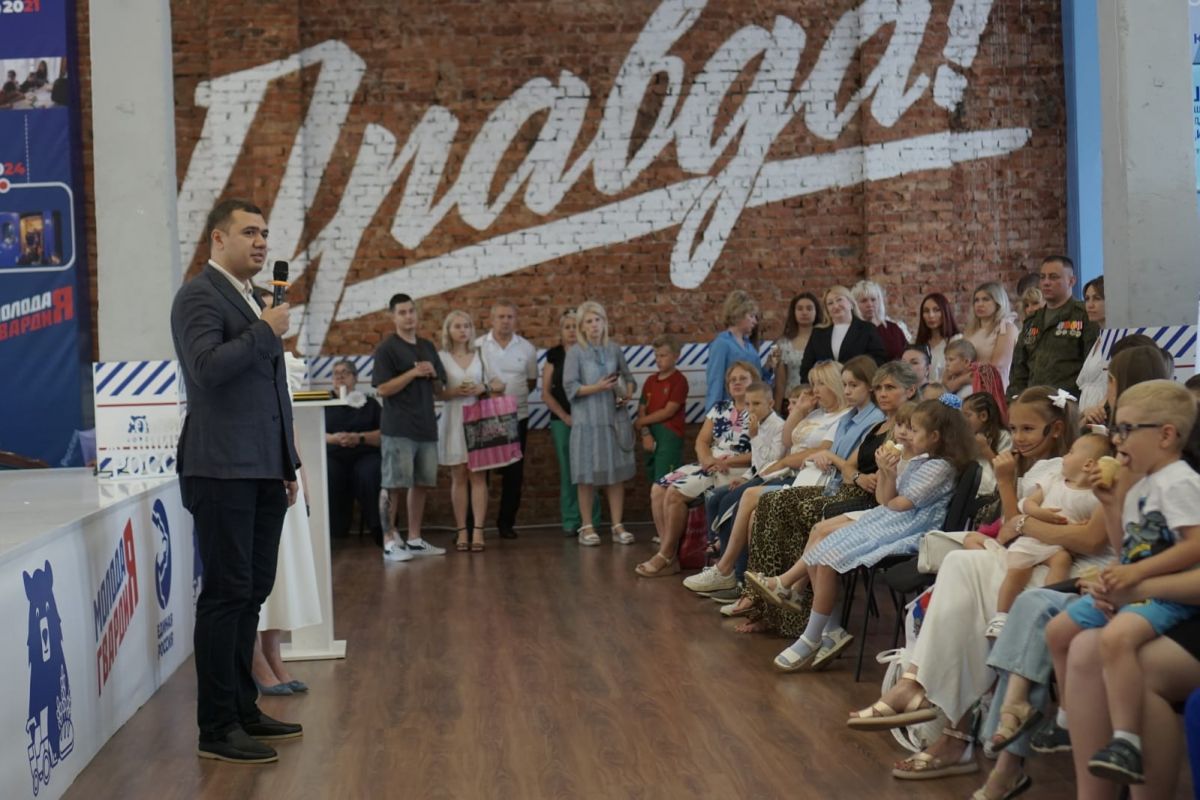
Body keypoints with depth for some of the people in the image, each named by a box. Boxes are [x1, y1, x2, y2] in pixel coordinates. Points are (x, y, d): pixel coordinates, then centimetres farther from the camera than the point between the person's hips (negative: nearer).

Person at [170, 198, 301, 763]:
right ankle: (217, 729, 1)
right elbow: (207, 367, -24)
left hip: (263, 472, 9)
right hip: (223, 470, -9)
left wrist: (288, 463, 21)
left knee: (252, 592, 12)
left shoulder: (253, 300, 20)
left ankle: (243, 710, 22)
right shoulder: (198, 296, -7)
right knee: (227, 594, -6)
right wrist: (265, 332, -14)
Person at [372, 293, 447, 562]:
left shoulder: (427, 347, 15)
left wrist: (433, 374, -2)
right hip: (398, 429, -7)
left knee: (422, 484, 9)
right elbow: (383, 388, -12)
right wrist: (413, 372, -17)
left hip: (426, 427, 7)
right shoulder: (386, 349, -4)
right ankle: (390, 542, -2)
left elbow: (439, 389, 19)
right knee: (394, 486, -6)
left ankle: (415, 539, 17)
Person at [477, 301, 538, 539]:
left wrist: (516, 395, 0)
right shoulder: (478, 346, -2)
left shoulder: (527, 348, 3)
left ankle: (506, 522, 17)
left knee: (514, 473, 6)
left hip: (517, 416, 2)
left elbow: (531, 381, 11)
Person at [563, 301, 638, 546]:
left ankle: (617, 526, 10)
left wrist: (628, 393, -7)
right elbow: (570, 387, -8)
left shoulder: (614, 349, 8)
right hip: (587, 421, -3)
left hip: (615, 418, 3)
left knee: (617, 473, 4)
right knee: (587, 476, 1)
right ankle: (587, 527, 9)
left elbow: (629, 378, 14)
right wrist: (598, 387, -20)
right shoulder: (575, 352, -2)